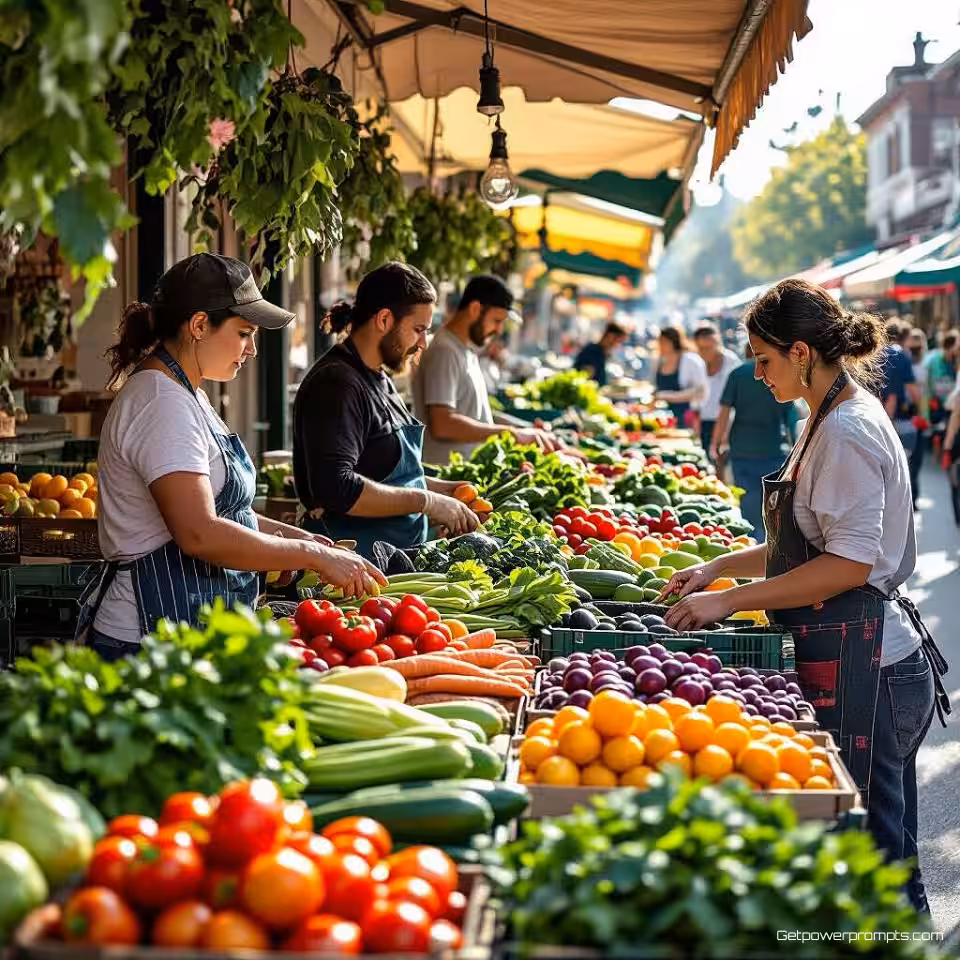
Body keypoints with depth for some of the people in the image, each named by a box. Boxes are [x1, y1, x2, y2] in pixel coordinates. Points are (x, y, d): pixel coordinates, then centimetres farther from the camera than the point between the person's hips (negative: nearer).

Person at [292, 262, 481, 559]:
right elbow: (336, 488, -25)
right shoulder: (337, 384, -14)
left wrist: (442, 489, 13)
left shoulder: (378, 379, 17)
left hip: (397, 554, 9)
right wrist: (426, 501, -18)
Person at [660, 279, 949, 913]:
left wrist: (731, 600, -18)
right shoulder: (835, 420, 15)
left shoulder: (847, 432, -17)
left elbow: (850, 563, -23)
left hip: (861, 669, -10)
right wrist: (720, 568, 16)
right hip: (859, 655, 10)